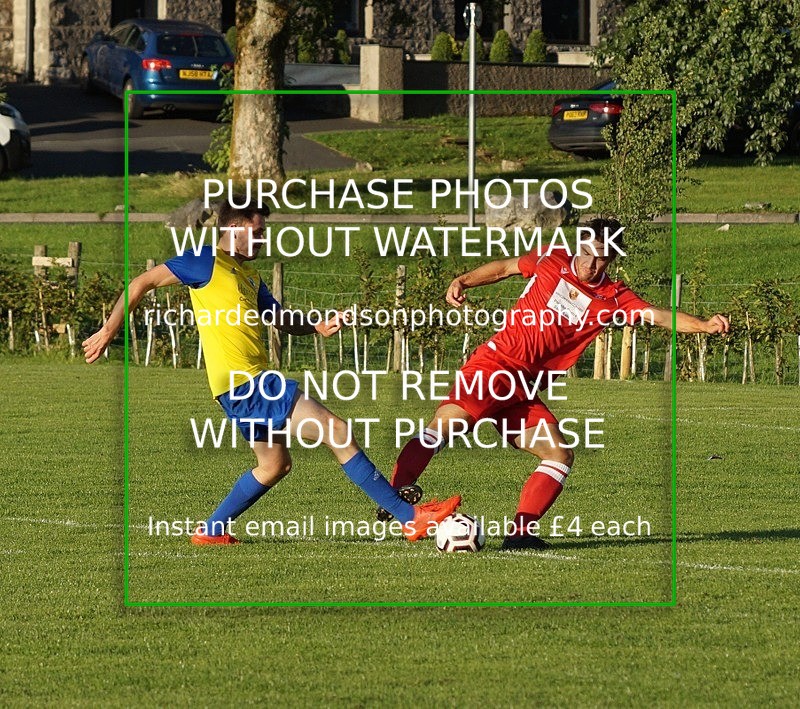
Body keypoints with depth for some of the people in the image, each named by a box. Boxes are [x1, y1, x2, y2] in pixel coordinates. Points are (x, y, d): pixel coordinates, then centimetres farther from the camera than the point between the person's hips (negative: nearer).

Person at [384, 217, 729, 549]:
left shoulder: (613, 299, 8)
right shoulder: (552, 263, 5)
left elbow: (659, 316, -2)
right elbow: (504, 268, 19)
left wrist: (704, 325, -16)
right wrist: (463, 281, 8)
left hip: (525, 392, 5)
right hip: (493, 363, -5)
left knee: (560, 455, -5)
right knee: (447, 421, -26)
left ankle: (521, 532, -6)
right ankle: (396, 492, -27)